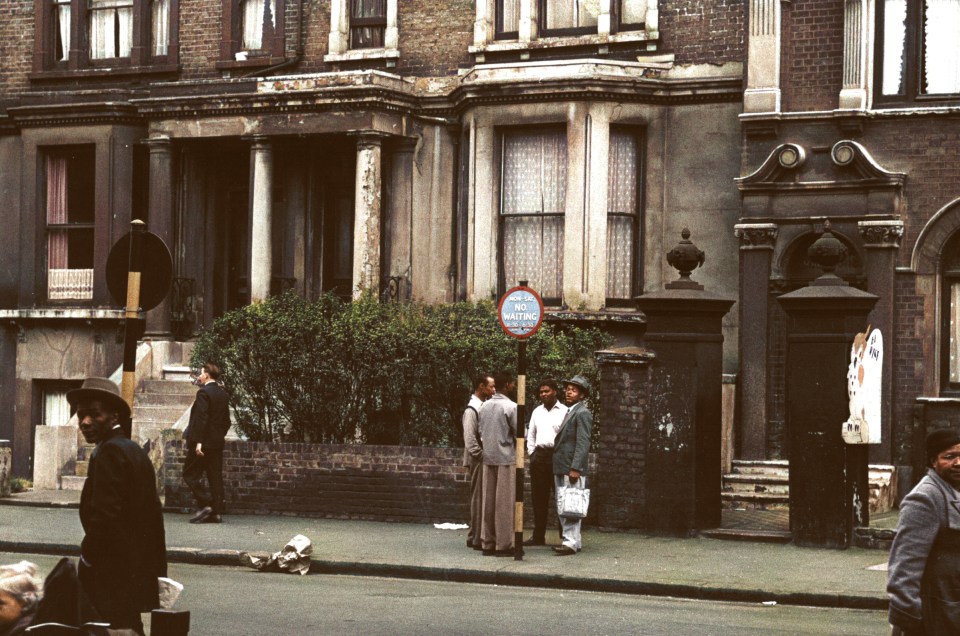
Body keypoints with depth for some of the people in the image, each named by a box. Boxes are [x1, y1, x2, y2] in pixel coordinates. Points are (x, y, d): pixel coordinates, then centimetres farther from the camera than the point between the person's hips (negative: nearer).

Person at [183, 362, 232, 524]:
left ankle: (205, 504, -11)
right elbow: (226, 421, 16)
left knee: (190, 474, 0)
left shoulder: (204, 393, -12)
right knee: (215, 477, 6)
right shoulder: (222, 394, 13)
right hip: (217, 442, 8)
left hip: (202, 443, -8)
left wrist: (198, 442, -21)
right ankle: (216, 512, 5)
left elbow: (201, 418, -19)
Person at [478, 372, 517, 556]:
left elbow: (481, 431, 11)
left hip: (488, 457, 6)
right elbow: (518, 433, -10)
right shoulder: (511, 406, -12)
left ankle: (487, 543, 10)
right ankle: (503, 545, -1)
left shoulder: (485, 406, 7)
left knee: (488, 501, 8)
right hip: (507, 458, -6)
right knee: (505, 502, -2)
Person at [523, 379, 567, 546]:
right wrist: (532, 453, 11)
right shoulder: (537, 411, 16)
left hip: (557, 455, -5)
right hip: (539, 455, 5)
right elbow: (531, 435, 22)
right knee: (538, 496, 6)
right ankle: (538, 536, 11)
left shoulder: (564, 411, -1)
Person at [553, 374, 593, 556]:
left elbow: (583, 443, -16)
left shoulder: (582, 413, -9)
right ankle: (574, 540, 20)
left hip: (572, 468, -10)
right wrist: (557, 466, 17)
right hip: (561, 468, 10)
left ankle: (571, 542, -10)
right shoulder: (569, 412, 20)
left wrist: (575, 468, -22)